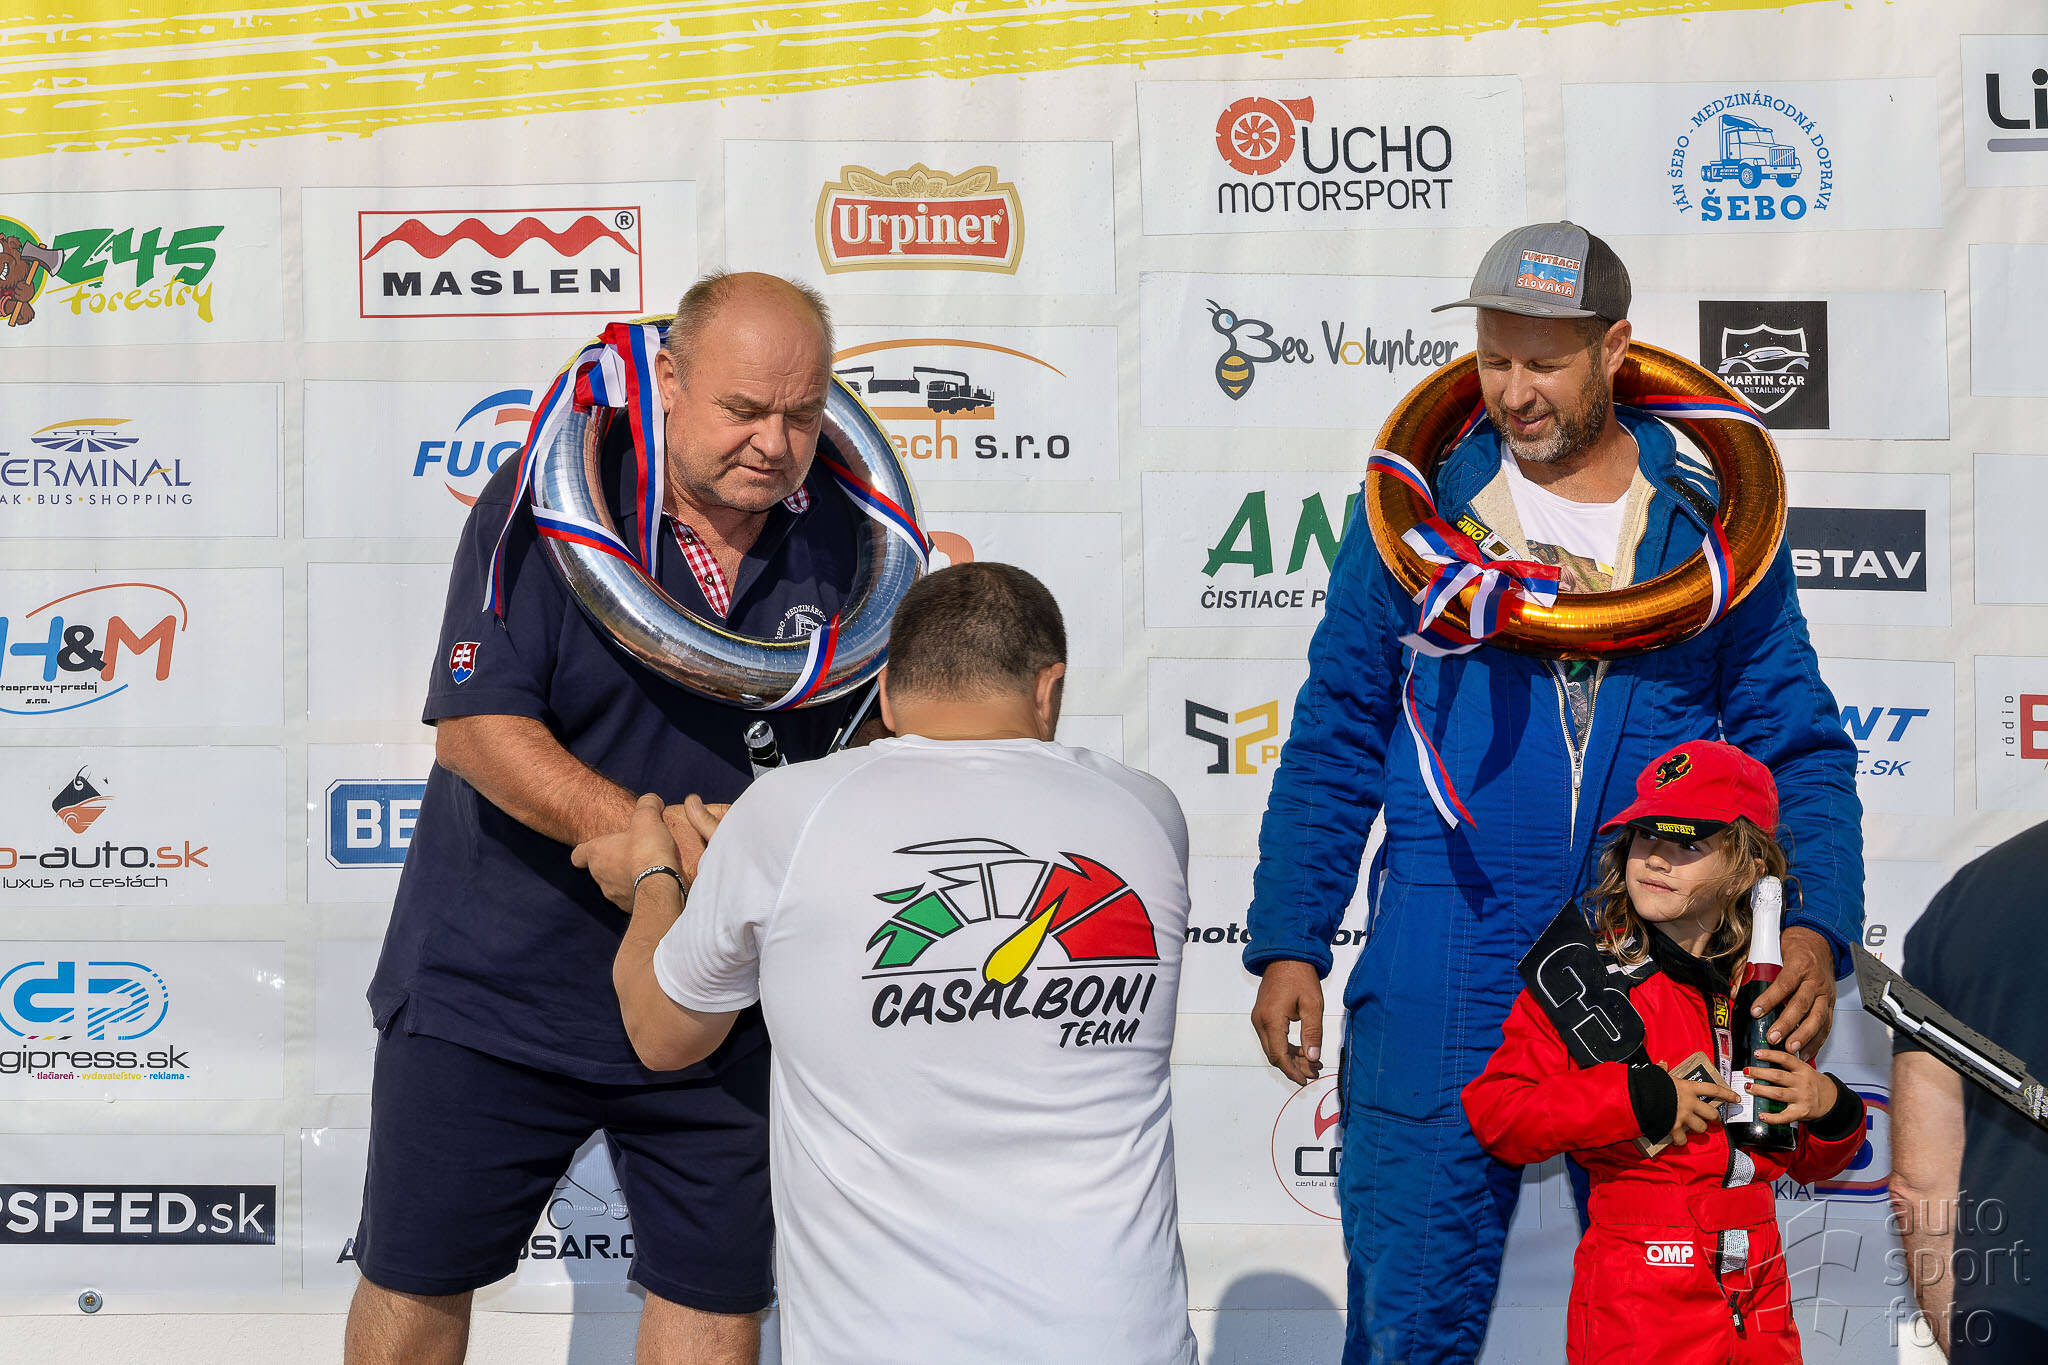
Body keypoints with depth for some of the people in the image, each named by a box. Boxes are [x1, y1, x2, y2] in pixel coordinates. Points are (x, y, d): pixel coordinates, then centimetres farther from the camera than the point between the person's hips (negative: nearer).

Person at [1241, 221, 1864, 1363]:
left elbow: (1799, 751, 8)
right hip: (1442, 991, -1)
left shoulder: (1711, 525, 5)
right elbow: (1333, 746, 8)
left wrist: (1815, 929, -7)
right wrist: (1288, 943, 1)